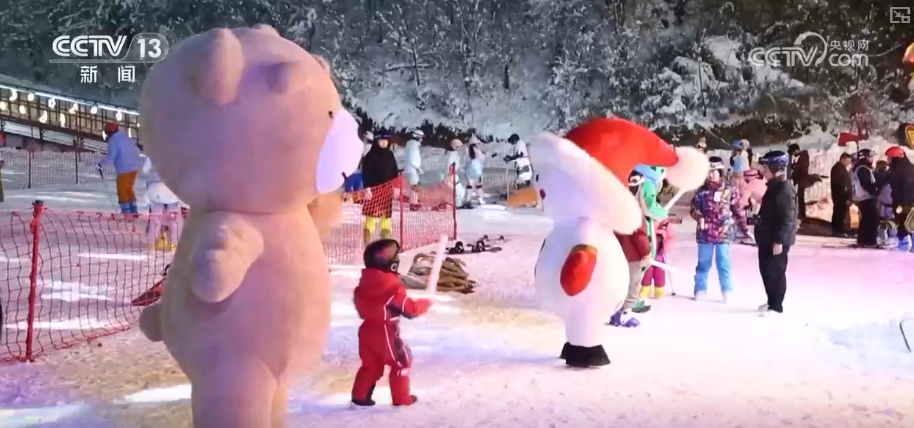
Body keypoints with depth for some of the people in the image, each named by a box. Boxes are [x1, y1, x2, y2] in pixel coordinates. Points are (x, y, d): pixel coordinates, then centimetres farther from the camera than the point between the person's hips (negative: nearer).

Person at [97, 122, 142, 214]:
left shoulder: (113, 141, -8)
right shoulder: (127, 138, 15)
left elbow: (110, 157, -18)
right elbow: (137, 151, 19)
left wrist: (100, 164, -7)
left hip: (124, 169, -7)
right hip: (135, 167, 7)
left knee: (122, 190, 3)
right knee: (129, 188, 20)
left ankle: (125, 212, -1)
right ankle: (133, 210, 20)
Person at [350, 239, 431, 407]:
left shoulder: (363, 284, -1)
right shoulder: (394, 287, -20)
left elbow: (360, 305, 13)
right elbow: (410, 310, -14)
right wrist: (426, 303, 2)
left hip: (367, 331, 7)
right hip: (386, 333, -7)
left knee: (370, 365, 18)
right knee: (401, 362, 10)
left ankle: (359, 395, 17)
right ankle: (402, 398, 13)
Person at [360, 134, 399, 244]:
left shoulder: (390, 155, 11)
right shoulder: (370, 155, -6)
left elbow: (394, 172, 16)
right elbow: (365, 172, -11)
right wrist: (367, 187, -20)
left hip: (387, 189, 5)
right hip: (374, 188, -5)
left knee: (386, 214, 9)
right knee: (371, 215, -7)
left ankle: (385, 241, 18)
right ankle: (367, 243, -3)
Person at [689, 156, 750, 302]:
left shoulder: (730, 190, -3)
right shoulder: (702, 190, -2)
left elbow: (738, 211, 3)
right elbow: (694, 208, 1)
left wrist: (745, 229, 5)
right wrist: (699, 217, -20)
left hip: (724, 233, -1)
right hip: (705, 233, 1)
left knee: (723, 263, 6)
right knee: (703, 263, 11)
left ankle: (727, 292, 19)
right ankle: (700, 290, 24)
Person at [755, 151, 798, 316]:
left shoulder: (785, 190, -20)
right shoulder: (773, 187, 11)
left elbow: (787, 219, -23)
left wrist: (779, 240, -23)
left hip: (777, 241, -10)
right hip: (767, 238, 10)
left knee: (775, 272, 0)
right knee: (766, 270, 17)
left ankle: (776, 306, 10)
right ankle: (771, 302, 29)